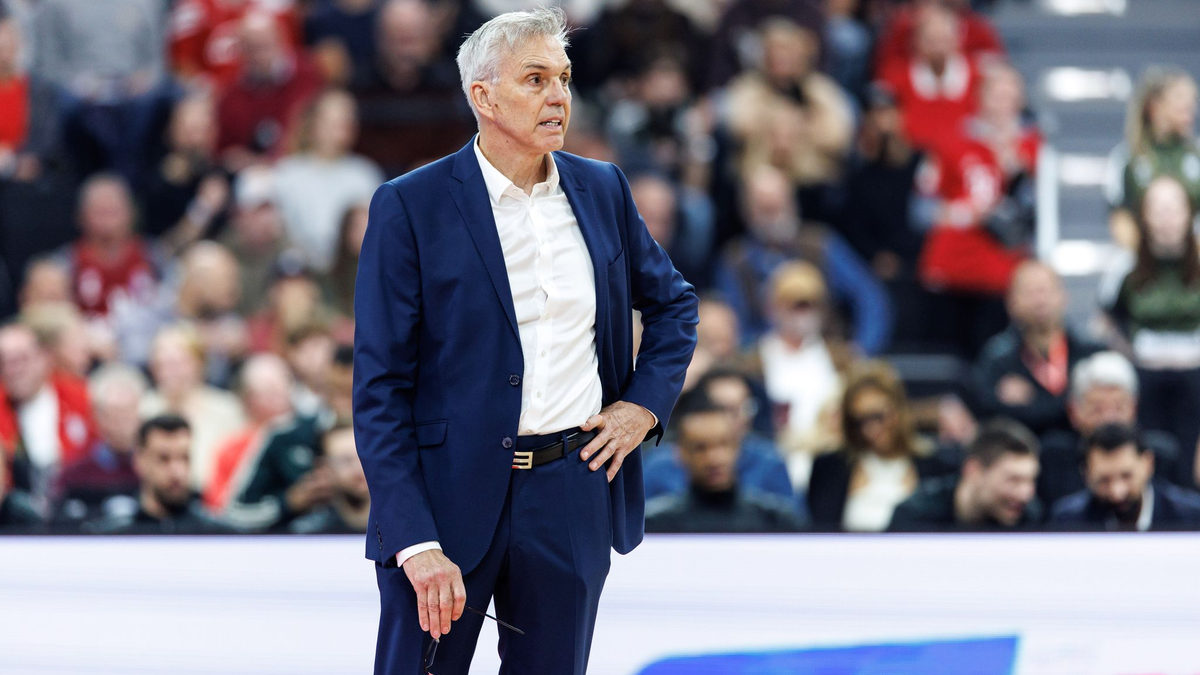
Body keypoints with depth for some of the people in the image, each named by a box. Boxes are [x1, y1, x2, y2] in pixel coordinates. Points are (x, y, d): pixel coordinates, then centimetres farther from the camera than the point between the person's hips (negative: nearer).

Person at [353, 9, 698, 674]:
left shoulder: (602, 190, 7)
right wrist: (416, 543, -17)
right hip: (449, 494, -4)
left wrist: (645, 405, 7)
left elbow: (673, 302, 25)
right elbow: (379, 390, -9)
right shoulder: (410, 208, -7)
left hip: (573, 497, 4)